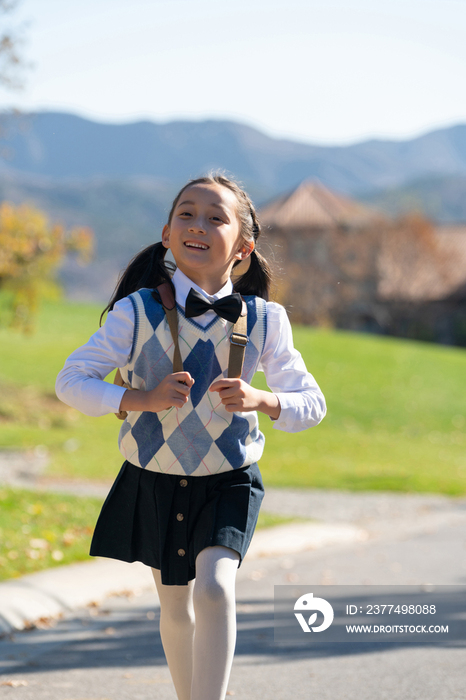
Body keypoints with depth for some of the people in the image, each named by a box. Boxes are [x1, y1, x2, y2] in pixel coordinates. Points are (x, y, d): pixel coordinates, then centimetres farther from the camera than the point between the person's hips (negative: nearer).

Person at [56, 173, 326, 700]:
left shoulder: (264, 320, -11)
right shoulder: (137, 311, -15)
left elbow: (311, 404, -5)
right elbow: (71, 381, -11)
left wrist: (260, 400, -26)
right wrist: (141, 400, -27)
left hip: (228, 481, -1)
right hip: (156, 479, 1)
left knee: (215, 588, -23)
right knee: (176, 609, 14)